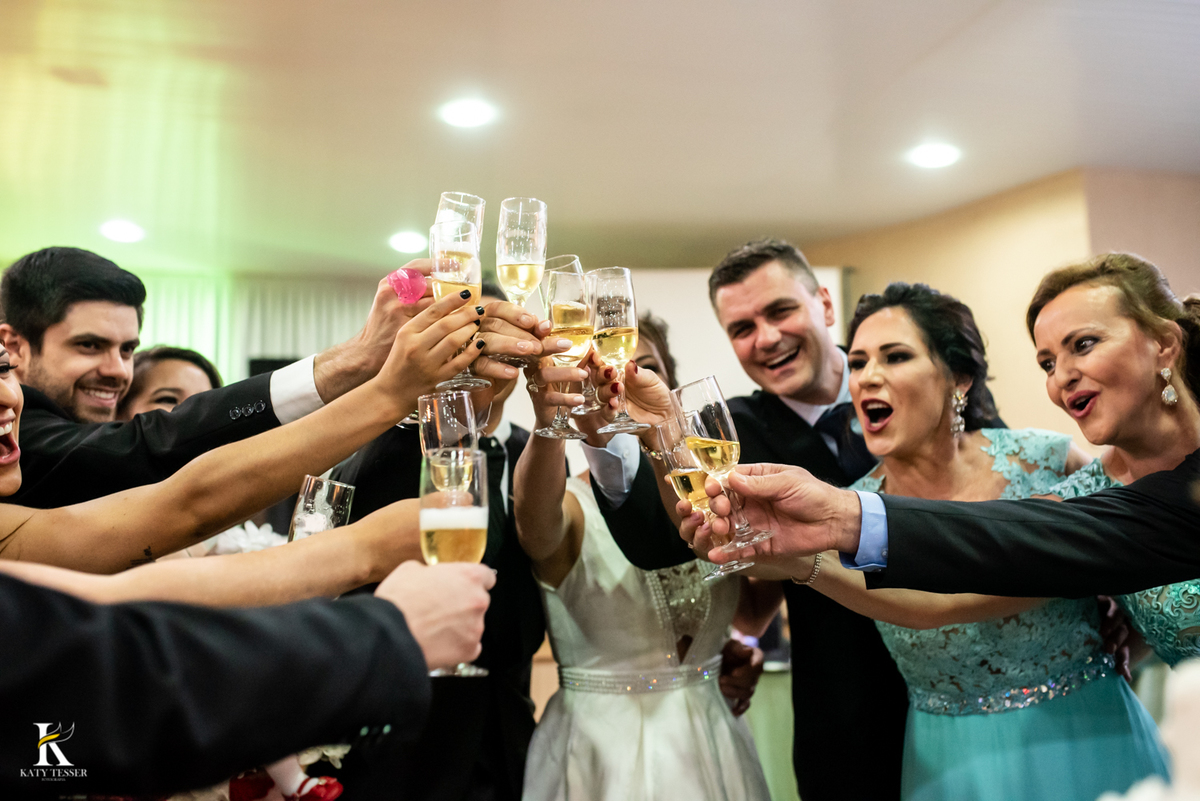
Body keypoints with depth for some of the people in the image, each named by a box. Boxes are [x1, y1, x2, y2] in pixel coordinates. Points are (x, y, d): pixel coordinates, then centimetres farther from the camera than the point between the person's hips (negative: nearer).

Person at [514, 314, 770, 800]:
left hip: (713, 750, 5)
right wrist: (547, 430, -57)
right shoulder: (571, 509, -14)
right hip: (601, 755, -4)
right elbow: (535, 513, -40)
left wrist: (739, 649, -1)